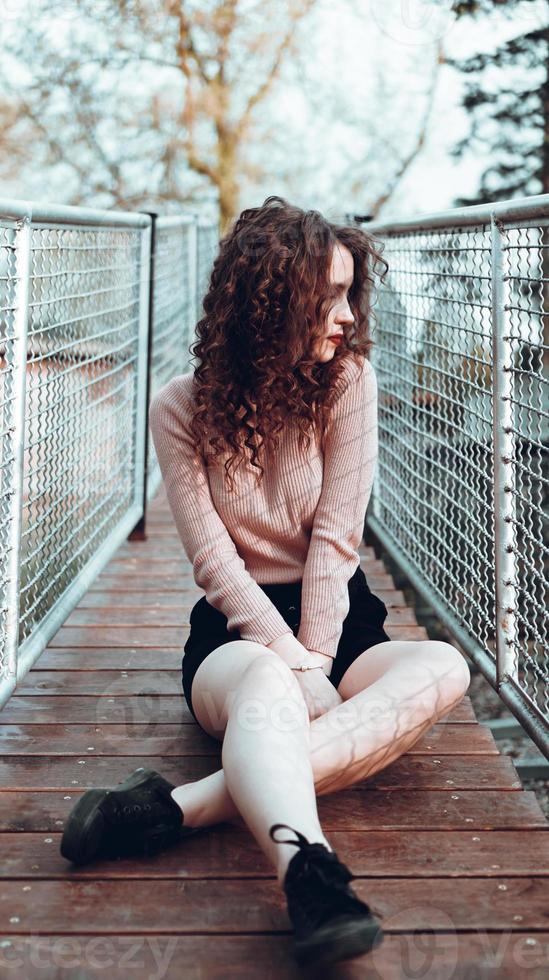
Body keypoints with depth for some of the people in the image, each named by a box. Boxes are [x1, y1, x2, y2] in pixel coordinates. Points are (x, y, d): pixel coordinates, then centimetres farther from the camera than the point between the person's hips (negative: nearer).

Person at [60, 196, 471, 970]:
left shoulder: (350, 379, -5)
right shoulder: (182, 408, -7)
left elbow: (335, 541, -10)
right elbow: (216, 563, -12)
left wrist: (314, 665, -20)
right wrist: (300, 673, -23)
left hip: (339, 620, 2)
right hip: (237, 629, -2)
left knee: (444, 669, -31)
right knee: (265, 684, -38)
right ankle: (309, 876, -66)